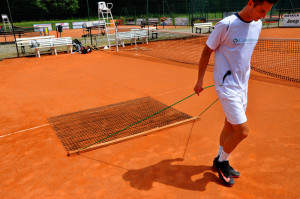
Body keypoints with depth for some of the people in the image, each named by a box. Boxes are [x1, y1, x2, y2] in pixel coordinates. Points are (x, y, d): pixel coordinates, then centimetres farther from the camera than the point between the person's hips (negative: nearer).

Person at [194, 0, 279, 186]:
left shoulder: (257, 25, 5)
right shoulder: (226, 25, -16)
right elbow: (207, 52, -8)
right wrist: (200, 80, -5)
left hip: (242, 86, 7)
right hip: (227, 86, -7)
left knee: (230, 126, 15)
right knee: (242, 130, -7)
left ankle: (220, 162, 35)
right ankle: (222, 161, 19)